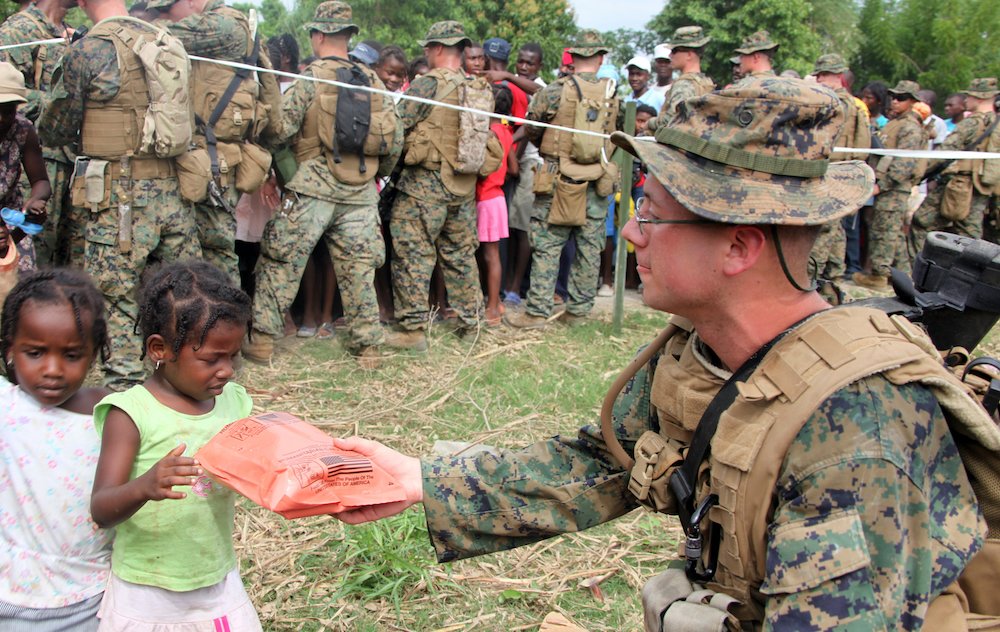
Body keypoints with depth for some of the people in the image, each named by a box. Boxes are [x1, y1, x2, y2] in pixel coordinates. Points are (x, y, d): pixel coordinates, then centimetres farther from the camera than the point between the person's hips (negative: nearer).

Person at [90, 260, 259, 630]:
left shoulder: (233, 402, -1)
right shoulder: (131, 413, -15)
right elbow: (101, 511, -21)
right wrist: (144, 487, -40)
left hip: (220, 588, 4)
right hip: (147, 598, -4)